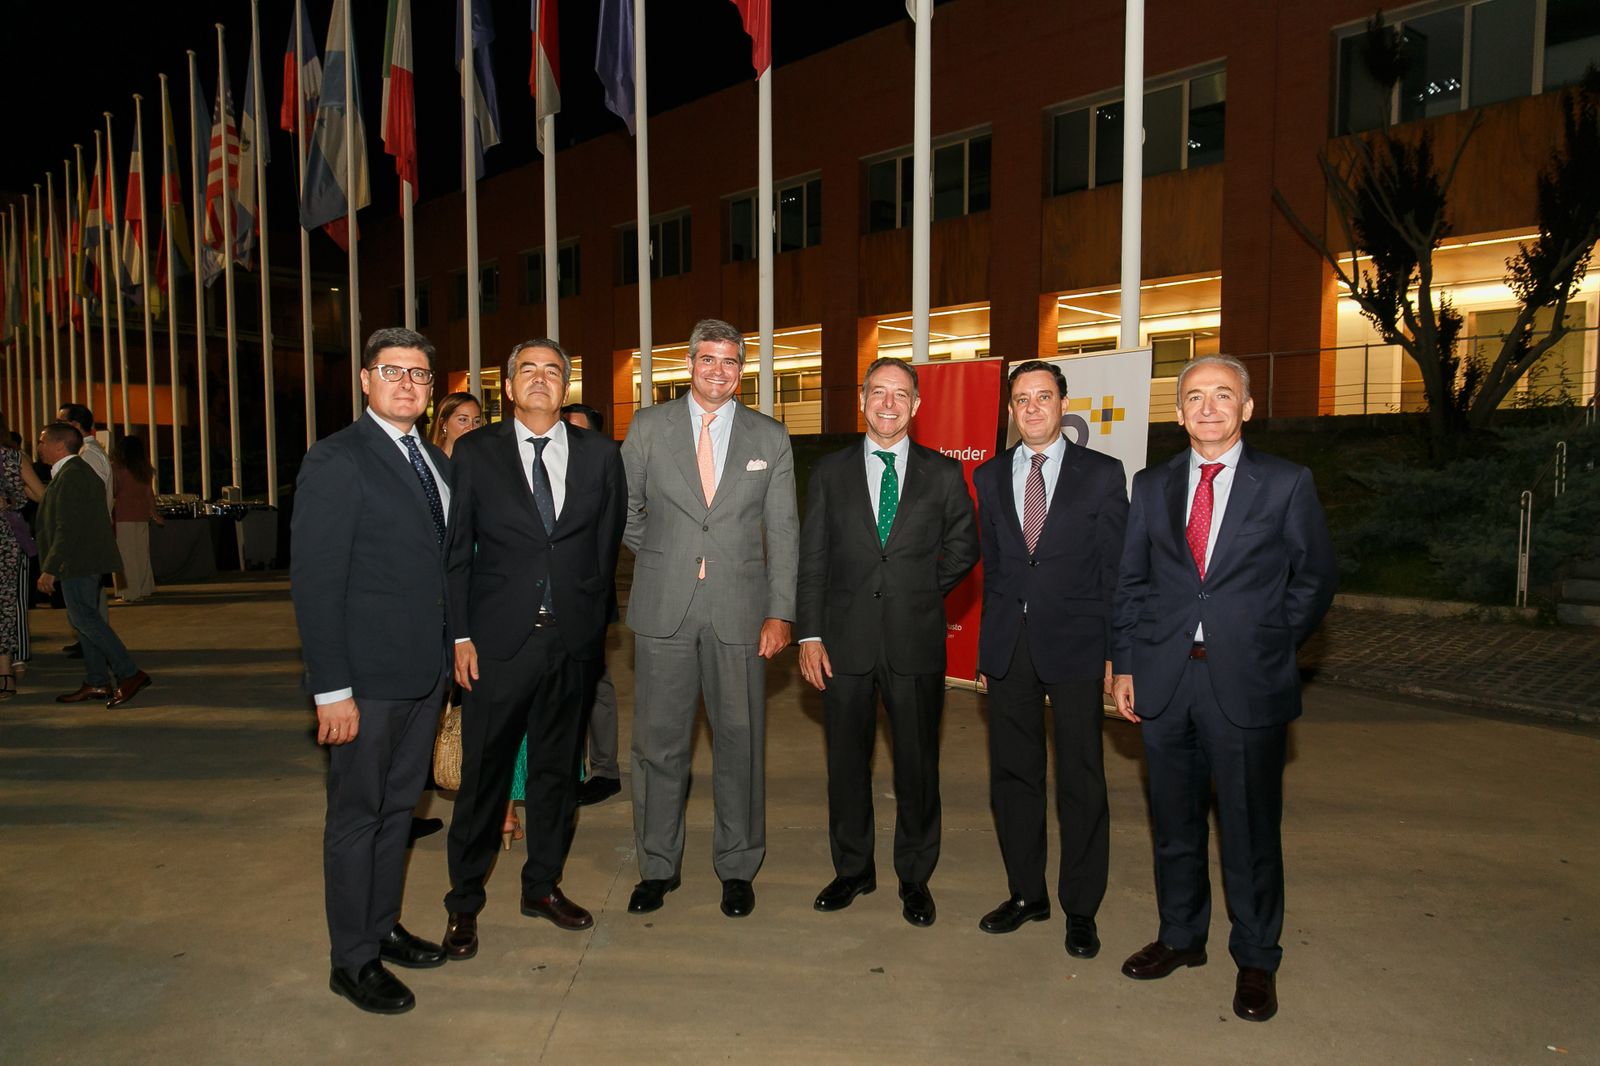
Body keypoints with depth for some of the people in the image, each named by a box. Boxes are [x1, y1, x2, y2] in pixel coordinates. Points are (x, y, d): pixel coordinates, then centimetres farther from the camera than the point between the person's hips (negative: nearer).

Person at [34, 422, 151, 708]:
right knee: (83, 619, 12)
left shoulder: (71, 475, -16)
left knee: (84, 618, -9)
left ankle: (129, 673, -10)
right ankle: (96, 683, 17)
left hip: (78, 562, -10)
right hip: (85, 561, 10)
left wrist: (50, 569, -19)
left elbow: (68, 528, -21)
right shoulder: (77, 470, 17)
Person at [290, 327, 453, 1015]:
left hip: (426, 670, 7)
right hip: (368, 675, -7)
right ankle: (353, 960, 21)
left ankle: (383, 928, 35)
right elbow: (314, 579, -15)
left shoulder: (434, 461, 12)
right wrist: (331, 689, -18)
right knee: (357, 814, 6)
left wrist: (450, 655, 10)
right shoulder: (337, 460, -11)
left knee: (399, 805, 18)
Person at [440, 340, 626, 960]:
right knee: (483, 774, 5)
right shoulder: (475, 452, 1)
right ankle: (464, 903, 23)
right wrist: (460, 635, -5)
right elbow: (457, 551, 0)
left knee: (557, 768, 14)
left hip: (573, 640, 2)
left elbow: (609, 543, 9)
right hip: (498, 640, -2)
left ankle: (543, 886, 31)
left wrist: (594, 618, 7)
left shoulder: (599, 455, 5)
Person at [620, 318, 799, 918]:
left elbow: (783, 531, 3)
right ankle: (658, 865, 24)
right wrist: (659, 558, 6)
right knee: (659, 741, 7)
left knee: (740, 741, 7)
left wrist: (780, 613, -3)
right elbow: (623, 508, 13)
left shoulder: (770, 438, 6)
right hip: (663, 609, 0)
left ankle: (737, 868, 23)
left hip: (739, 610, 0)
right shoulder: (648, 427, 5)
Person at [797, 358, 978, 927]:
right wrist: (809, 634, -4)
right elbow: (811, 558, 2)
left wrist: (922, 594, 3)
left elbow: (963, 548, 12)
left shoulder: (943, 473, 4)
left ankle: (914, 878, 26)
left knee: (918, 763, 8)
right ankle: (853, 869, 29)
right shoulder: (830, 471, 5)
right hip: (845, 639, 1)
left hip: (915, 642, 0)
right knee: (846, 761, 11)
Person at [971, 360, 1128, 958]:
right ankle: (1026, 892, 27)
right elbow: (991, 566, 10)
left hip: (1074, 643, -3)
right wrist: (987, 650, 8)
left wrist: (1116, 653, -6)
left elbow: (1116, 570, -1)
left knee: (1081, 779, 5)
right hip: (1009, 645, 3)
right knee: (1012, 774, 10)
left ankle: (1080, 908, 20)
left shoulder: (1102, 474, 0)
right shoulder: (990, 477, 10)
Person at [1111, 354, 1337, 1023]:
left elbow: (1316, 576, 5)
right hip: (1165, 679, 3)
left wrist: (1270, 647, 1)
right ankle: (1181, 937, 34)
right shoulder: (1151, 486, 7)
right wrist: (1125, 664, 4)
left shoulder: (1287, 484, -1)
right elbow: (1130, 581, 8)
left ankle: (1256, 961, 27)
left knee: (1251, 830, 8)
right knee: (1174, 823, 15)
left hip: (1246, 684, -3)